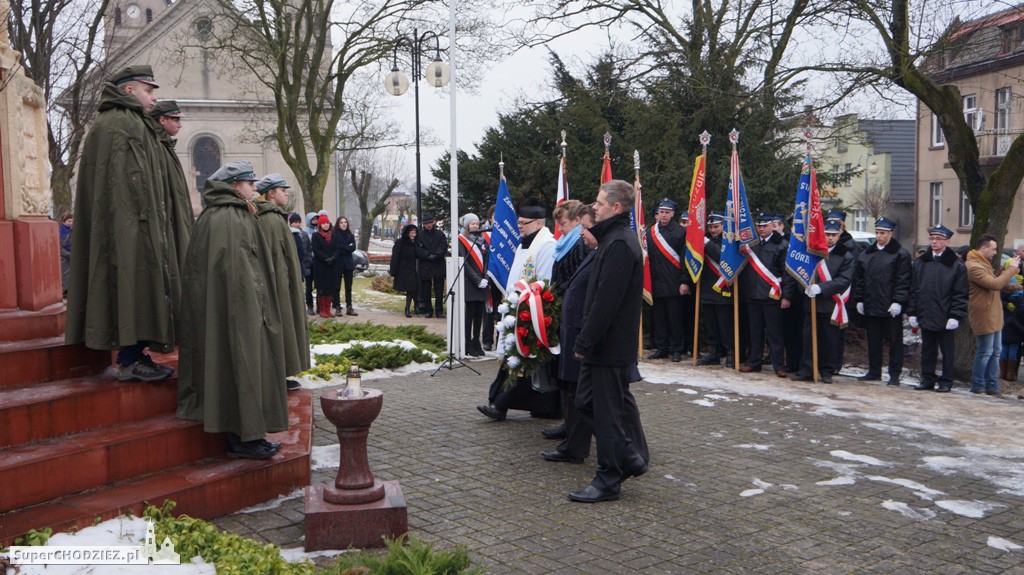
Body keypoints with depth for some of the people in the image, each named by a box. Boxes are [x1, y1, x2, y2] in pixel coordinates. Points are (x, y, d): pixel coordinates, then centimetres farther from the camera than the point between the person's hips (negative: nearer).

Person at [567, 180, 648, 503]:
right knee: (586, 403, 16)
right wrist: (585, 340, 16)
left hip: (610, 346, -10)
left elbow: (606, 301, -24)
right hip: (603, 344, 10)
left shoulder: (620, 244, -19)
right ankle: (629, 460, 25)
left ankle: (609, 481, 13)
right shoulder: (613, 239, 14)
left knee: (606, 412, 0)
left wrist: (584, 342, -18)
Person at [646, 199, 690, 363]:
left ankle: (676, 349, 10)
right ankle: (661, 348, 18)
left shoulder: (680, 232, -2)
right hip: (655, 284, 4)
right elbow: (645, 256, 12)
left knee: (675, 318, 2)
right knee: (658, 317, 9)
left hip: (674, 284, -4)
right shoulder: (649, 232, 10)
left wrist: (684, 282, -11)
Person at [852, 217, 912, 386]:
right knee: (873, 341, 12)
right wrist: (859, 300, 7)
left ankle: (894, 375, 9)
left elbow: (903, 281, -9)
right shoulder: (865, 254, 12)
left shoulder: (900, 255, -3)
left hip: (891, 308, -5)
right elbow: (859, 279, 13)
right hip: (871, 306, 5)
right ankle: (874, 372, 21)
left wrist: (898, 301, -16)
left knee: (894, 341, 3)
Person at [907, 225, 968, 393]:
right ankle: (927, 379, 20)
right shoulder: (920, 263, 9)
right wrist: (912, 313, 4)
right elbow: (913, 290, 9)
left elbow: (960, 294, -6)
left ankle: (945, 382, 13)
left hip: (945, 319, -4)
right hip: (925, 316, 4)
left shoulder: (956, 265, -3)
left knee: (947, 351, 5)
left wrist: (955, 316, -13)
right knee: (927, 350, 11)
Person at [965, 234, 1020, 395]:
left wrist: (1007, 269, 4)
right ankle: (978, 387, 7)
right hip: (983, 316, -10)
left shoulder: (984, 263, 16)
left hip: (993, 315, 10)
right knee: (985, 352, -3)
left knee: (995, 352, 13)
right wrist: (1012, 269, -17)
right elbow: (996, 284, -26)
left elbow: (996, 283, 18)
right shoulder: (974, 267, -19)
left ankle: (992, 386, 19)